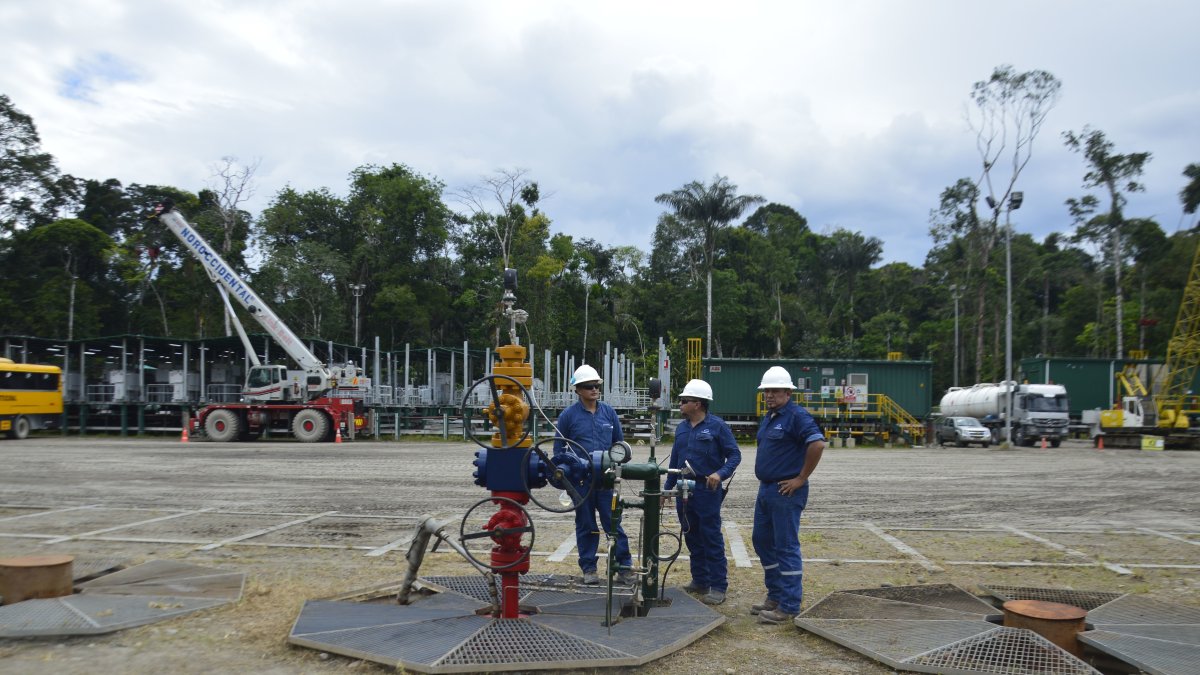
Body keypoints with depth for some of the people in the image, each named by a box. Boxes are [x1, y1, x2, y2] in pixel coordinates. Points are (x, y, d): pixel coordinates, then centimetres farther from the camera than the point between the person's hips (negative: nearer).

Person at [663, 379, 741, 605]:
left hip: (707, 490, -7)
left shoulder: (717, 426, -7)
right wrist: (667, 488, 17)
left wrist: (721, 473, -23)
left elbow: (734, 455, -7)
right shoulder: (682, 428, 12)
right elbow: (675, 460, 18)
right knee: (692, 538, 13)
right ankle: (700, 582, 24)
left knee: (712, 539, -3)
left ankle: (718, 587, 3)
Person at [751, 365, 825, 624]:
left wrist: (801, 478, -20)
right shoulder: (768, 418, 15)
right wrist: (764, 479, 16)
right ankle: (775, 596, 27)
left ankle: (789, 607, 4)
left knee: (786, 547, -4)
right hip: (766, 490, 10)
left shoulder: (797, 416, -14)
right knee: (762, 542, 15)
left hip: (786, 492, -10)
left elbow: (817, 443, -26)